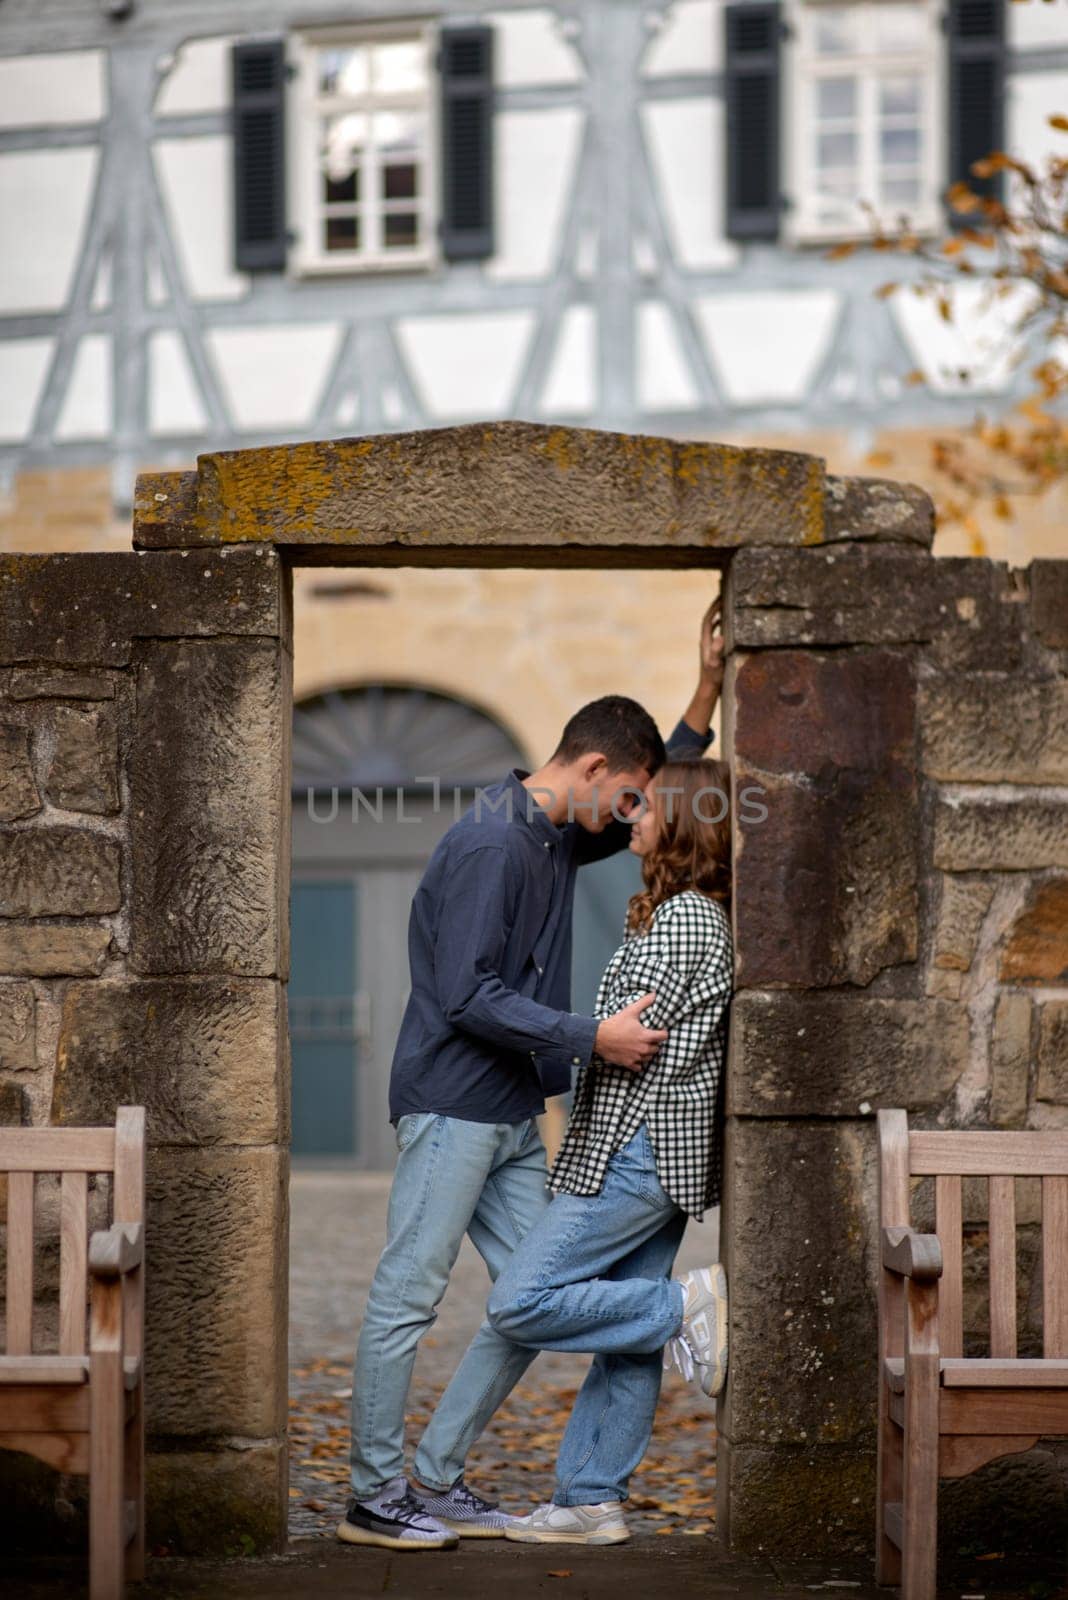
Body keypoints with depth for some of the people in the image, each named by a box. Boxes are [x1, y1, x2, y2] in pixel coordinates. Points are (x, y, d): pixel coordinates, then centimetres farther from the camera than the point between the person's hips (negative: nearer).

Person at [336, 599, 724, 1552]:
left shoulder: (560, 836, 13)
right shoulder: (490, 845, -16)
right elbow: (469, 998, -21)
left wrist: (709, 688, 18)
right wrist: (592, 1037, -20)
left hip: (514, 1116, 10)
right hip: (452, 1106, -10)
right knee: (408, 1296, -4)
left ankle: (437, 1479, 14)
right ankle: (375, 1498, 2)